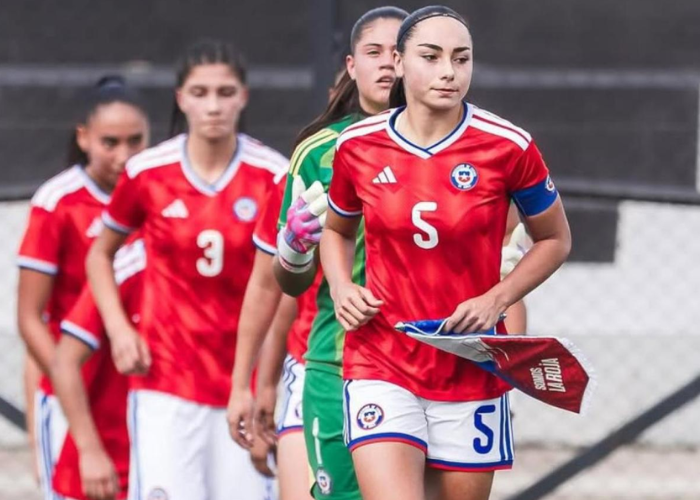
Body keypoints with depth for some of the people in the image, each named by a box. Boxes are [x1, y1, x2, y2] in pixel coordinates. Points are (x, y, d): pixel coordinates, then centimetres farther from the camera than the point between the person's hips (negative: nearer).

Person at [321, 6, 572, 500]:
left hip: (473, 370, 0)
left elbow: (555, 240, 6)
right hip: (380, 366, 0)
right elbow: (337, 230, 18)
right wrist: (342, 289, -2)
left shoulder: (508, 147, -7)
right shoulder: (357, 146, -1)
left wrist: (496, 299, -9)